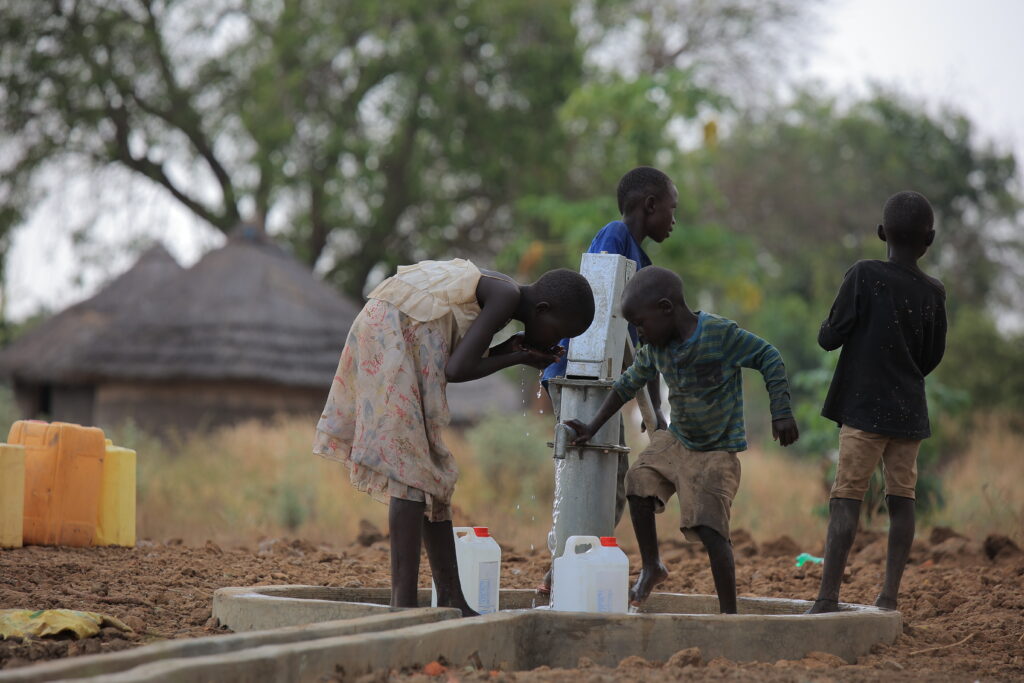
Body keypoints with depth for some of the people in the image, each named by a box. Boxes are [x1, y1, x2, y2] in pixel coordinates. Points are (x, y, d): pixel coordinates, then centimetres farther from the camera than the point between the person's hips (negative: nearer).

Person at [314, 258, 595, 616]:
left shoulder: (490, 289, 18)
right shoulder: (506, 297, -11)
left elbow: (450, 361, 11)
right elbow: (456, 370, -17)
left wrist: (508, 348, 0)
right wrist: (519, 357, -5)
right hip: (394, 340, -11)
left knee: (431, 471, 11)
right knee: (413, 473, -12)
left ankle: (451, 599, 13)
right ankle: (404, 602, -16)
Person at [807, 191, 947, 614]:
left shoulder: (863, 277, -9)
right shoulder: (933, 294, 4)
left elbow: (829, 338, -7)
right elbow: (932, 358, 12)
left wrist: (830, 325, 14)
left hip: (864, 408, -4)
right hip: (910, 412, 4)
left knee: (846, 498, -6)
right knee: (901, 499, 9)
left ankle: (828, 597, -11)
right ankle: (889, 595, 8)